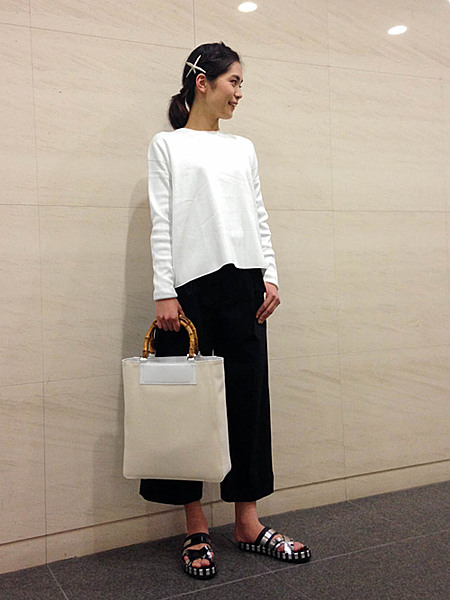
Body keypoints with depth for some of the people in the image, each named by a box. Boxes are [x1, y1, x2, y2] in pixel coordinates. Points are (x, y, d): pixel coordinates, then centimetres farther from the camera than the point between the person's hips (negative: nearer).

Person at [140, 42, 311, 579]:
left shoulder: (243, 148, 18)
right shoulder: (167, 146, 6)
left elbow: (259, 217, 15)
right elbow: (161, 222, -2)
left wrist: (270, 276, 4)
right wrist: (164, 292, -11)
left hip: (243, 282, 4)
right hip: (191, 283, -4)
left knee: (248, 397, 5)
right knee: (188, 399, 0)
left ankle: (247, 523, 16)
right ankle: (196, 530, 12)